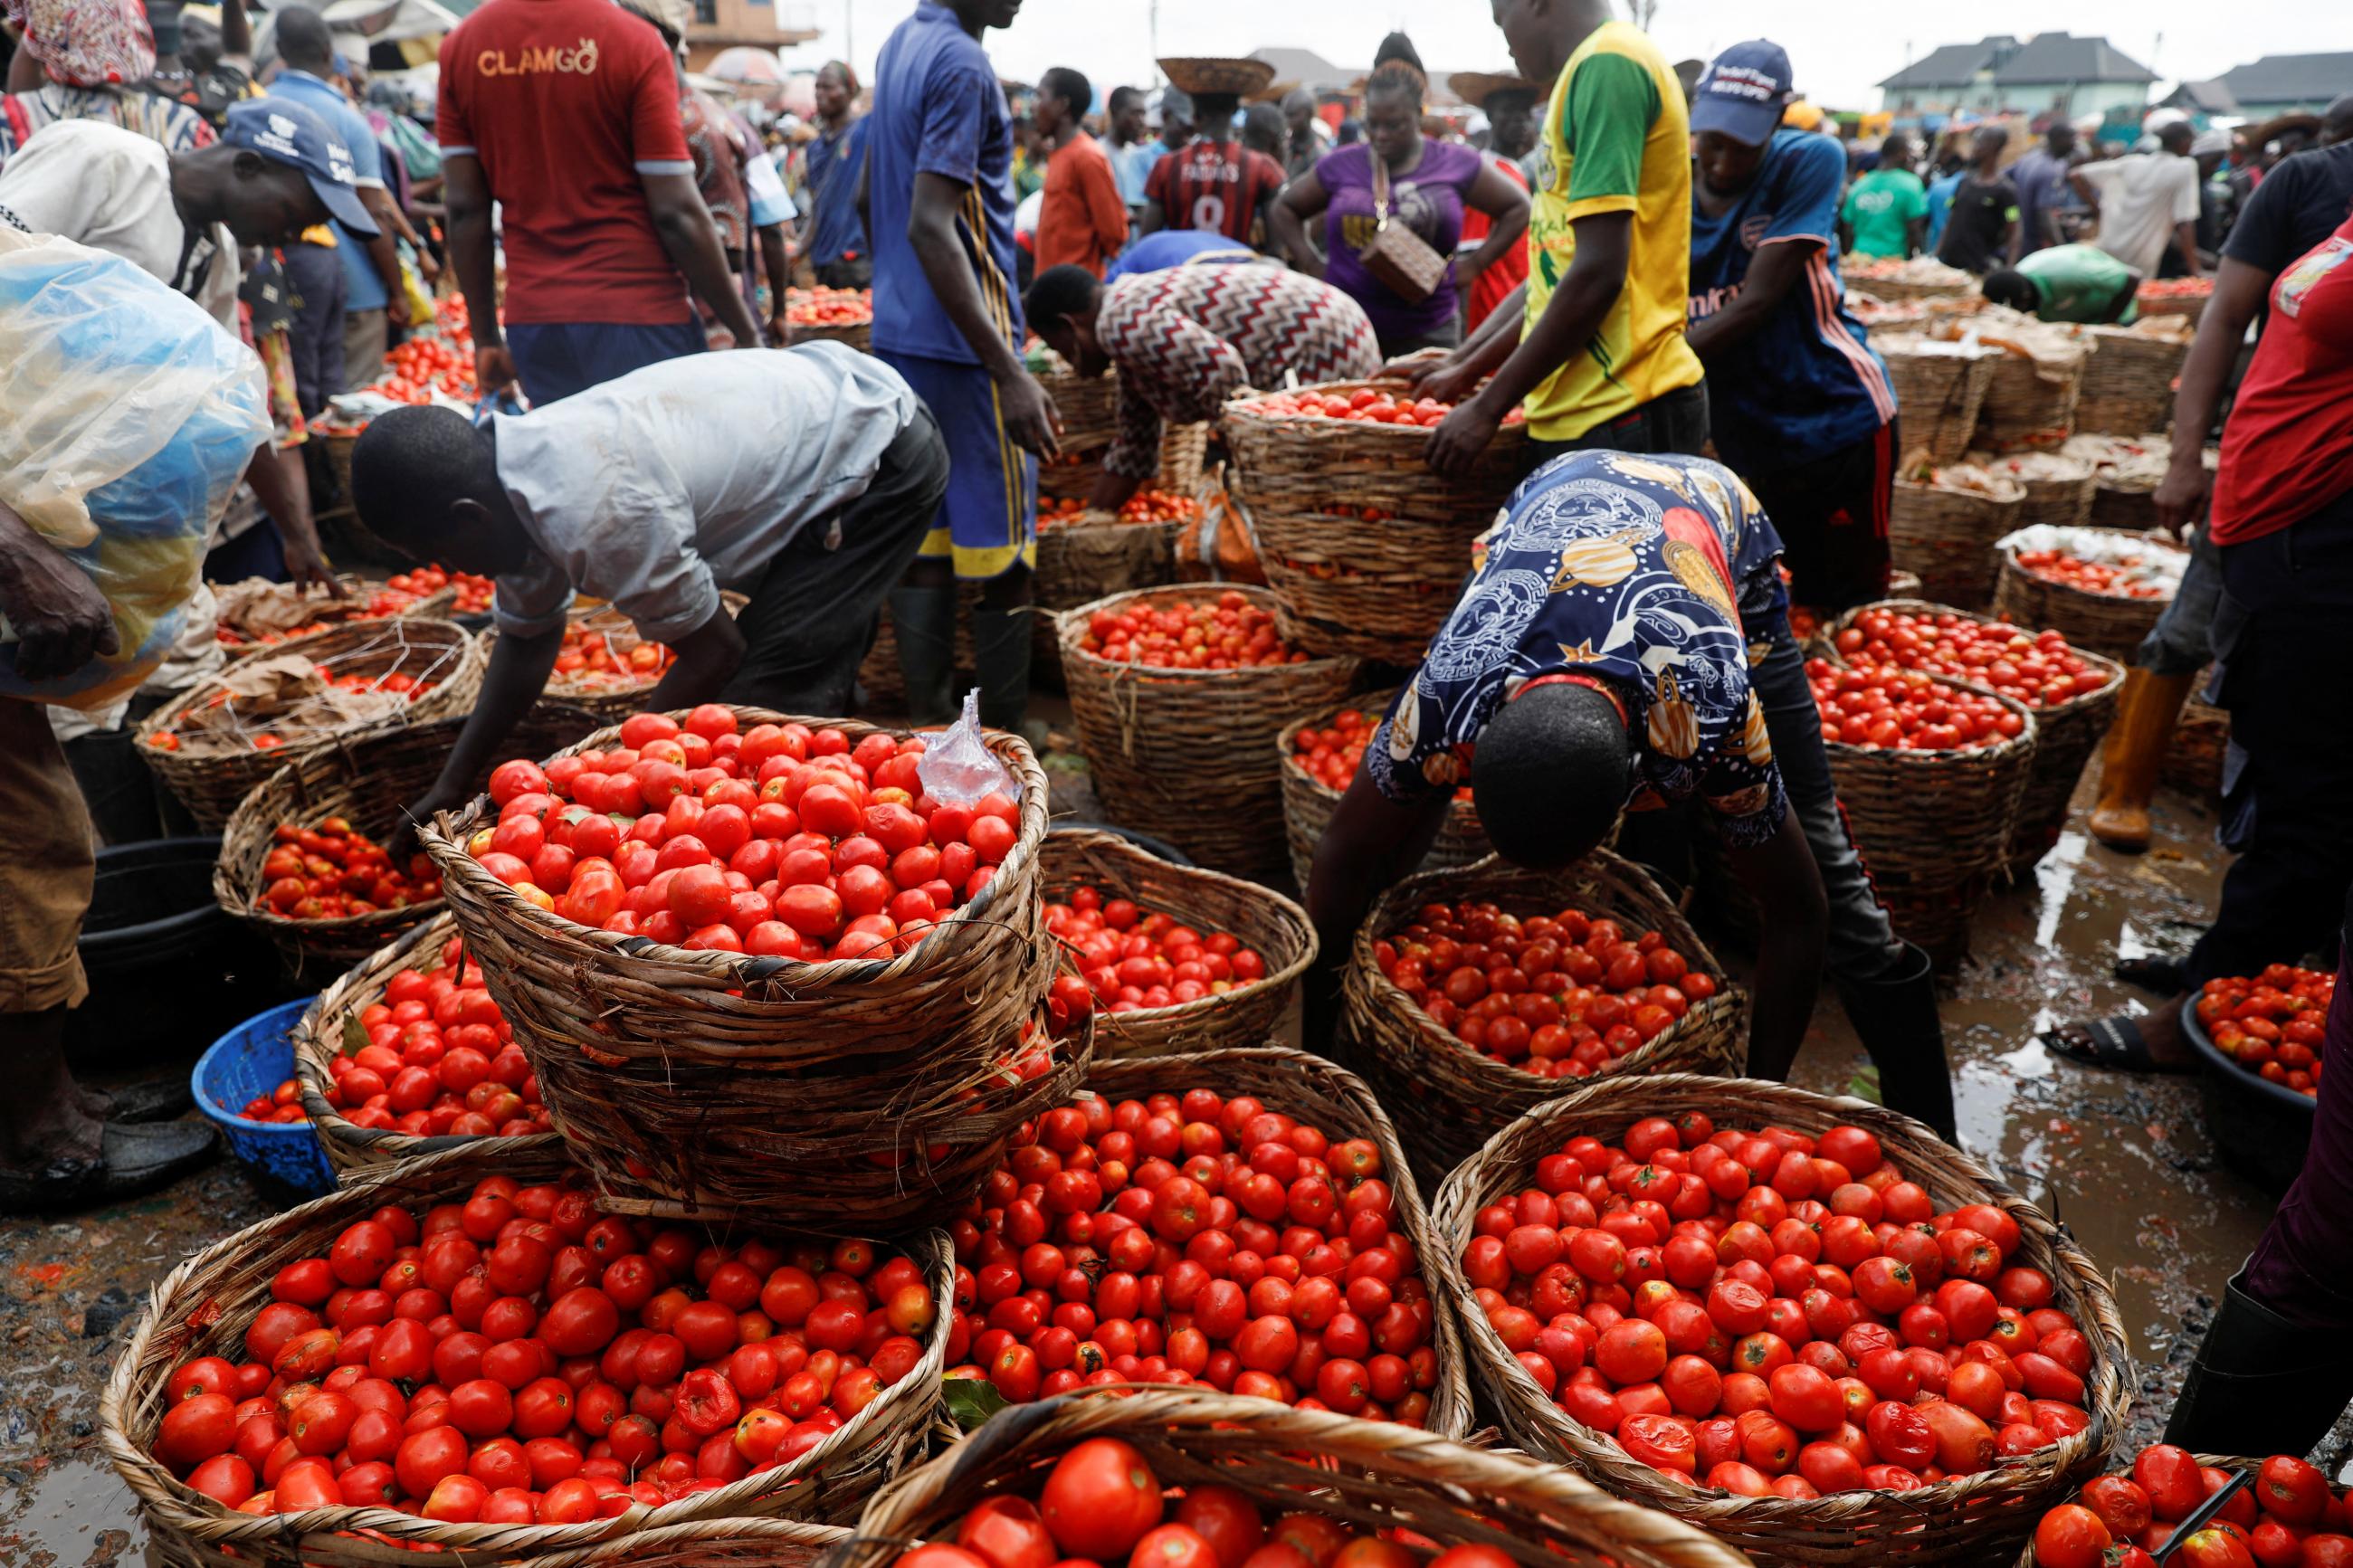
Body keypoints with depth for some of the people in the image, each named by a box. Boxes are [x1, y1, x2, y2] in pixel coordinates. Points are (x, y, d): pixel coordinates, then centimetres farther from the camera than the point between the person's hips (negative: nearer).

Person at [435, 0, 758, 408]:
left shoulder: (459, 46, 6)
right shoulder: (634, 43, -8)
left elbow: (465, 209, 5)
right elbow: (677, 214, -11)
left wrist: (486, 336, 11)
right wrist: (747, 332, -4)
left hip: (531, 318, 5)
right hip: (639, 313, -4)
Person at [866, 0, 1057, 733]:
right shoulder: (964, 66, -15)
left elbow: (872, 198, 22)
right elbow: (931, 226, -23)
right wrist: (1010, 372, -27)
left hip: (897, 335, 9)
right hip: (963, 345, -9)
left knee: (923, 544, 10)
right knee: (1004, 560, -3)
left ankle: (928, 723, 15)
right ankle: (1006, 743, 4)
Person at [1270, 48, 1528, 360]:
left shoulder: (1458, 164, 3)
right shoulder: (1340, 166, 6)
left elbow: (1518, 208, 10)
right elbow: (1286, 209, 18)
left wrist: (1475, 264, 0)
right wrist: (1310, 264, 3)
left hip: (1426, 330, 0)